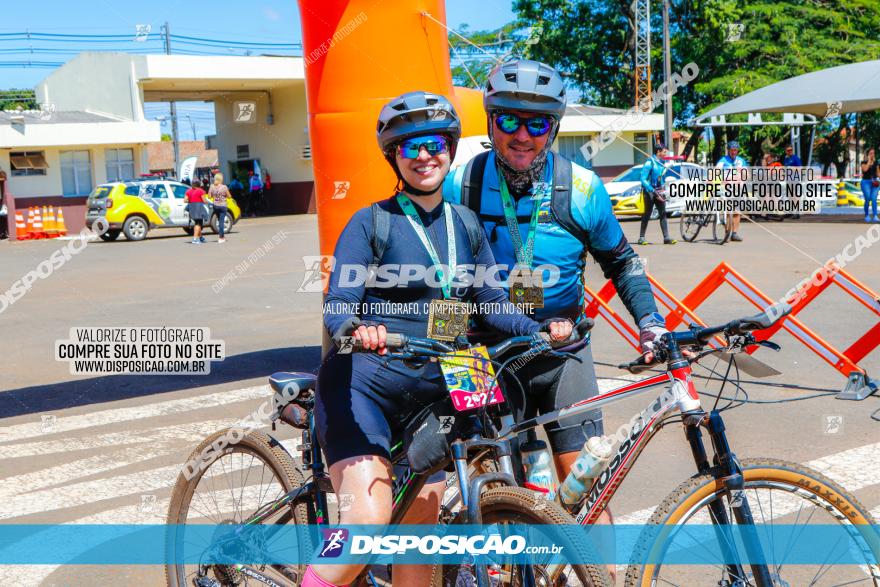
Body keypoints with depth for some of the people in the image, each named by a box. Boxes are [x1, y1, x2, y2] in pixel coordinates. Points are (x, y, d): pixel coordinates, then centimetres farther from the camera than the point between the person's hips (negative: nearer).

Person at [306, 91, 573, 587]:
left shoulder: (465, 224, 9)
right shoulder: (372, 221, -5)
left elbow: (491, 301, 11)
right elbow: (338, 303, -13)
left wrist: (541, 328, -6)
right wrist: (356, 330, -35)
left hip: (431, 392, 5)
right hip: (364, 383, -5)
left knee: (421, 532, 10)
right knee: (370, 519, -19)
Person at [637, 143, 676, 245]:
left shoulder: (662, 163, 9)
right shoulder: (650, 163, -14)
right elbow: (643, 180, -18)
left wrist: (663, 191, 15)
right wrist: (653, 191, -24)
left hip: (659, 192, 7)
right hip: (649, 191, -7)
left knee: (663, 214, 0)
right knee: (647, 214, -1)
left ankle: (666, 238, -2)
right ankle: (641, 238, 7)